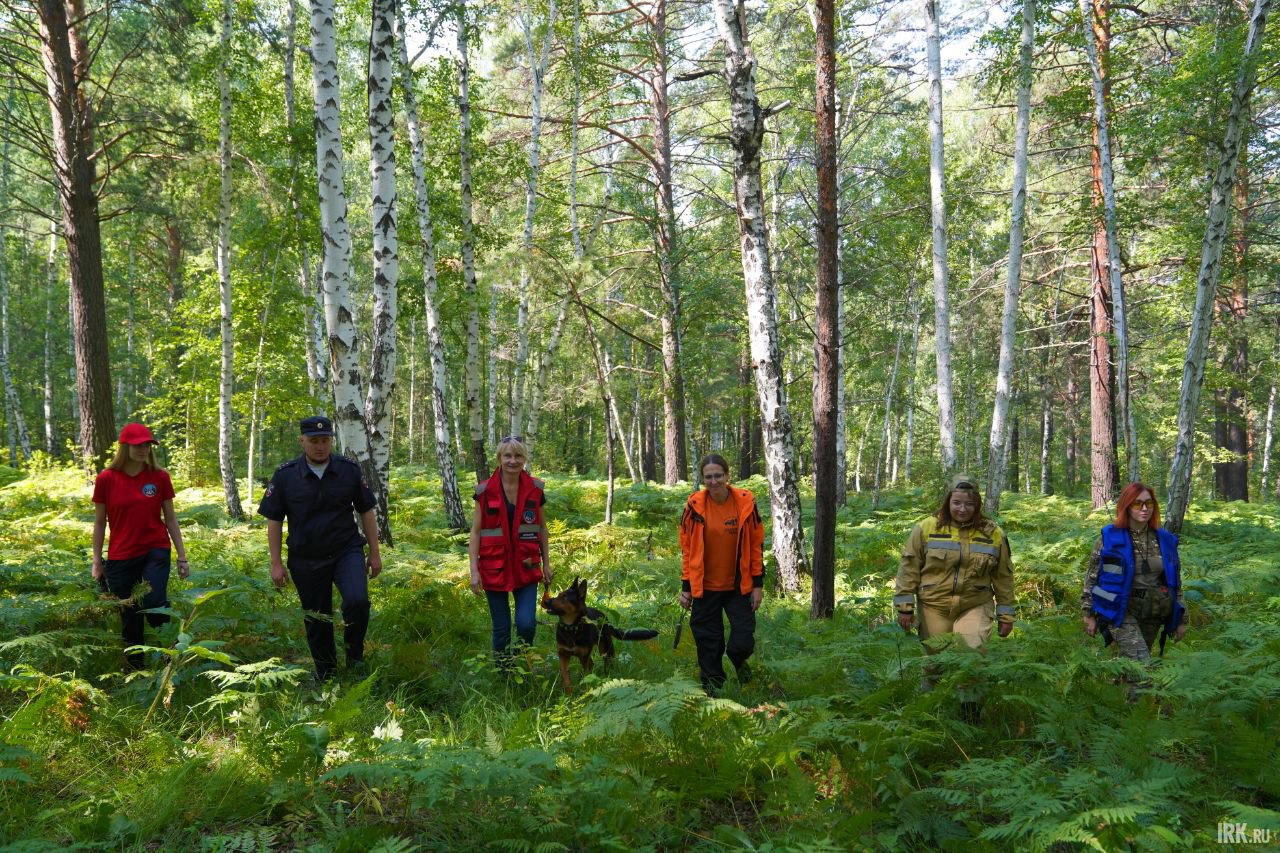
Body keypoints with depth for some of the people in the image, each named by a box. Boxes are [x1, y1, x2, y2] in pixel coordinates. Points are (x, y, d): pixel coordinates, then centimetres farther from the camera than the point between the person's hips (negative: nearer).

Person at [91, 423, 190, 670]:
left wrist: (182, 556, 2)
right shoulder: (106, 479, -4)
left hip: (156, 552, -1)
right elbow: (99, 523, 4)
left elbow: (170, 518, 4)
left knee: (154, 603, -19)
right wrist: (97, 562, 4)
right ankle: (134, 668, 26)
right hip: (120, 557, 1)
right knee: (129, 616, 9)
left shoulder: (159, 477, -2)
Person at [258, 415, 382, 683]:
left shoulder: (349, 470, -2)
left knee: (357, 600, -24)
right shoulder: (285, 475, -4)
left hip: (347, 551, -1)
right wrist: (276, 564, -1)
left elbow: (366, 512, 5)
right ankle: (325, 673, 29)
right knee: (316, 620, 9)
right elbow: (274, 520, 1)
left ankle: (354, 653, 2)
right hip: (306, 559, 1)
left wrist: (374, 553, 5)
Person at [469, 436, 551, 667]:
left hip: (526, 567, 1)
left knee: (526, 623, -11)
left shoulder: (535, 489, 1)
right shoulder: (485, 490, -4)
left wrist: (546, 563, 11)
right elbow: (475, 531, -2)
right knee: (501, 628, 5)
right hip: (494, 567, -1)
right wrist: (474, 570, -8)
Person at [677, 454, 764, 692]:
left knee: (743, 641, -1)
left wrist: (758, 583, -2)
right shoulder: (695, 505, -8)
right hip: (705, 587, 0)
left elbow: (756, 544, -1)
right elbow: (687, 548, 1)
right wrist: (686, 587, 0)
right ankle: (712, 688, 26)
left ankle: (739, 661, 35)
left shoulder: (745, 503, -9)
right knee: (708, 643, 6)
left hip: (739, 586, 0)